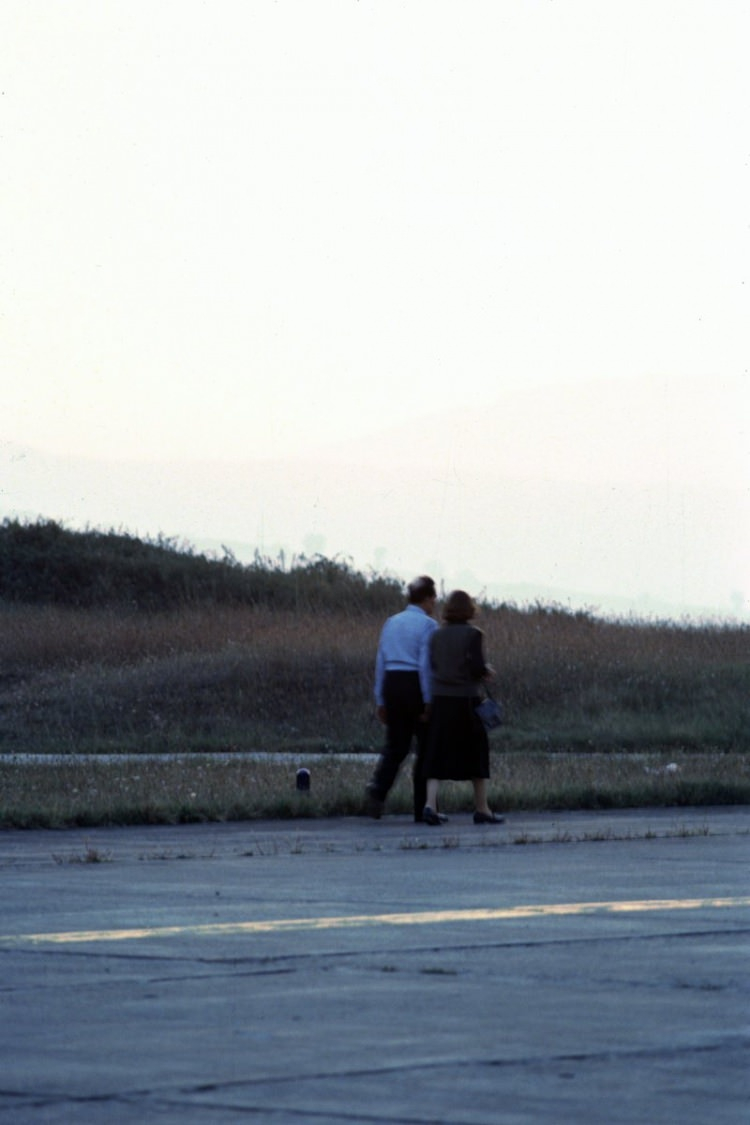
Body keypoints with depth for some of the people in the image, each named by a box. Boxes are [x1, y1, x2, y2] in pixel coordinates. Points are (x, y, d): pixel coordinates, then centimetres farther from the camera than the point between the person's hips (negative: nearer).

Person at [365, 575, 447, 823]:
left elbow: (381, 663, 11)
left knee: (395, 747, 9)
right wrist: (428, 701, -13)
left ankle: (378, 788, -18)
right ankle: (423, 808, 5)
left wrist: (380, 701, 14)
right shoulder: (428, 625, -6)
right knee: (427, 748, 4)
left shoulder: (391, 623, 12)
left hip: (392, 684, 6)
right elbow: (426, 663, -14)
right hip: (417, 688, -5)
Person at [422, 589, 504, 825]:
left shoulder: (437, 635, 7)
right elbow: (477, 667, -14)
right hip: (467, 699, -4)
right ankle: (482, 809, 15)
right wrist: (488, 671, 9)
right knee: (477, 753, 10)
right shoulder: (473, 634, -7)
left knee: (438, 755, 3)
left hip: (440, 699, 4)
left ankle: (430, 803, -15)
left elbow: (432, 666, 8)